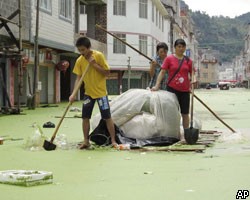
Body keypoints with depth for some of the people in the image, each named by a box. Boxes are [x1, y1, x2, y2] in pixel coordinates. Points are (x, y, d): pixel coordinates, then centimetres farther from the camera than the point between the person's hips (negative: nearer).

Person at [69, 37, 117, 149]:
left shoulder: (98, 56, -13)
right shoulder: (80, 60, -2)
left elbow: (107, 72, -12)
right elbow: (78, 78, -3)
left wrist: (94, 64, -23)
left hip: (101, 92, -4)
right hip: (88, 93, 4)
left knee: (107, 117, -2)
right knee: (85, 117, 2)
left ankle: (113, 141, 8)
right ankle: (86, 141, 12)